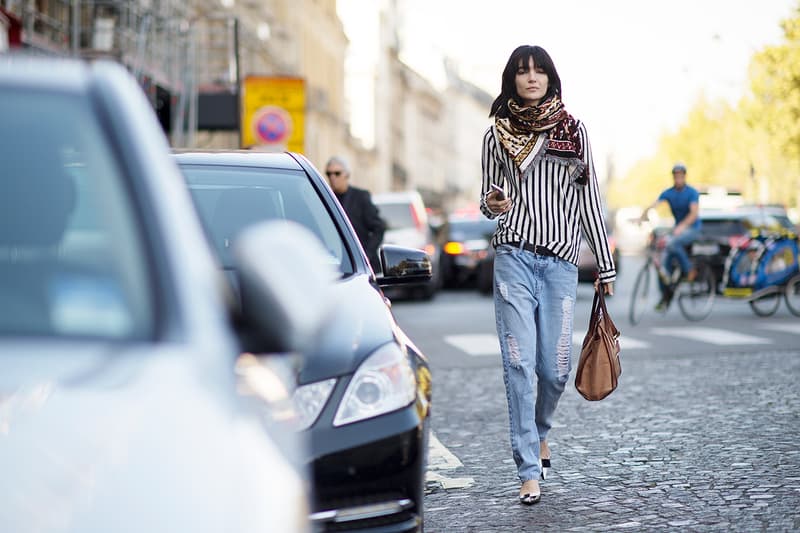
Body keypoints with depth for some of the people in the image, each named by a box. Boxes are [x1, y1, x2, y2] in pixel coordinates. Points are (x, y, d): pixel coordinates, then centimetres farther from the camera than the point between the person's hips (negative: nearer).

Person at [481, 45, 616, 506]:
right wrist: (491, 204, -8)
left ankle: (539, 433, 32)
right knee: (520, 364, -8)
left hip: (561, 263, 1)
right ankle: (530, 472, -3)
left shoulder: (573, 130, 9)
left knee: (555, 368, 0)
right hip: (514, 257, 0)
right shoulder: (498, 133, 9)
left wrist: (605, 265, 7)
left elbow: (590, 199, 9)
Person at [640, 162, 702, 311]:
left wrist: (681, 226, -41)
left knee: (672, 243, -34)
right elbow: (653, 206, -12)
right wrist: (643, 218, -31)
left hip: (692, 228, -5)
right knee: (664, 260, -9)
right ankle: (665, 296, -1)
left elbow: (694, 212, -25)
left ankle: (689, 270, -15)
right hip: (677, 228, 5)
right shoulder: (668, 193, 2)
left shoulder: (692, 192, -10)